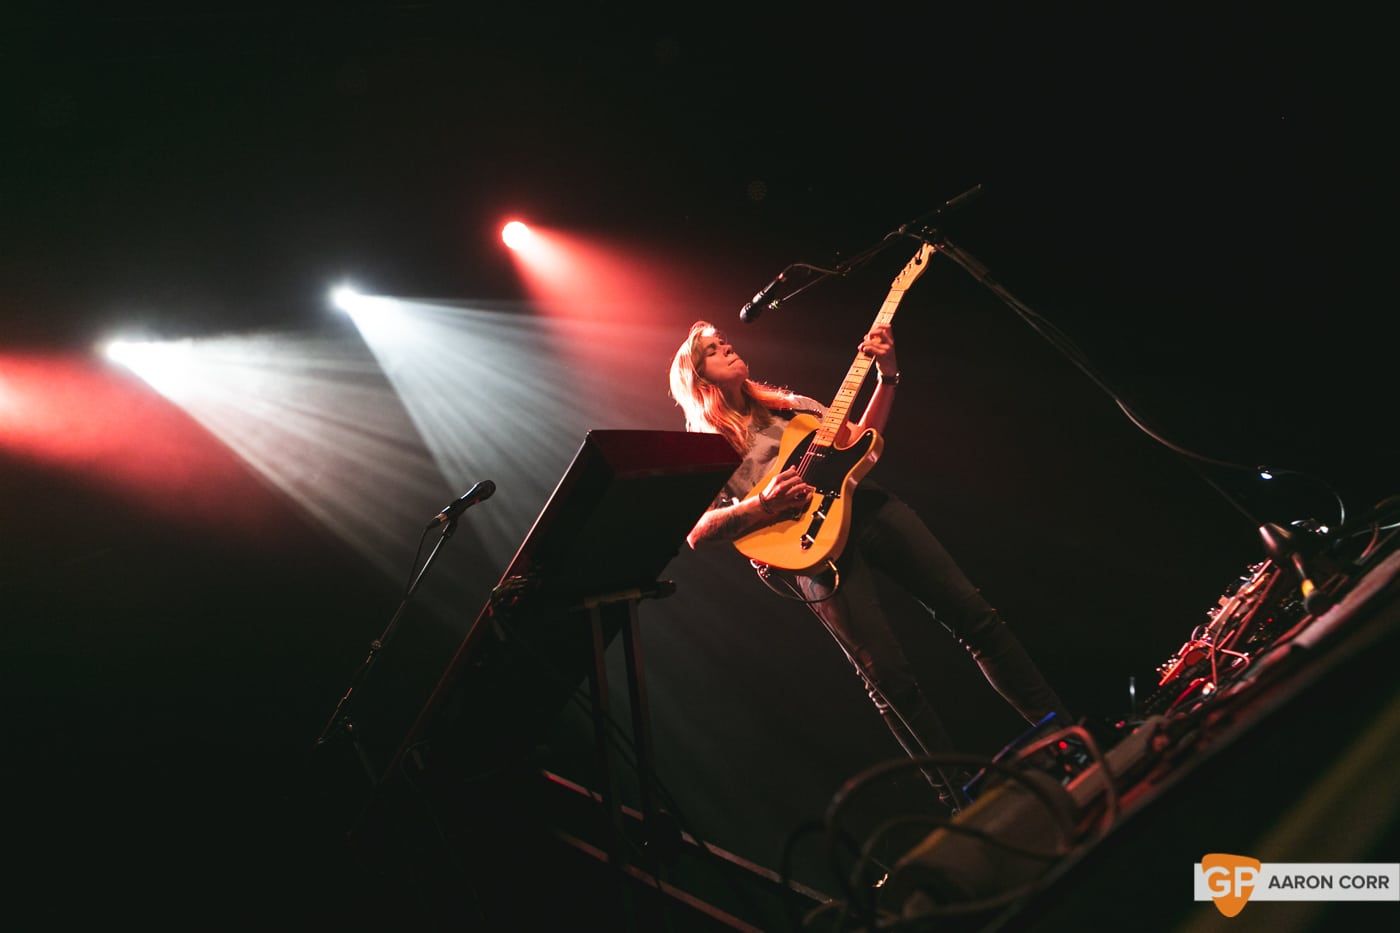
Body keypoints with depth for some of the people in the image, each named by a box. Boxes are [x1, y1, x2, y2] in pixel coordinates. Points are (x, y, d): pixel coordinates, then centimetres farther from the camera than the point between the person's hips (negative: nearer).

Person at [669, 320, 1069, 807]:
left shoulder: (788, 402, 21)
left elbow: (859, 439, 18)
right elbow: (696, 532, -4)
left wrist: (887, 377, 6)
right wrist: (762, 506, -18)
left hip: (864, 505, 5)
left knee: (973, 612, 0)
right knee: (889, 677, -9)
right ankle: (961, 797, 4)